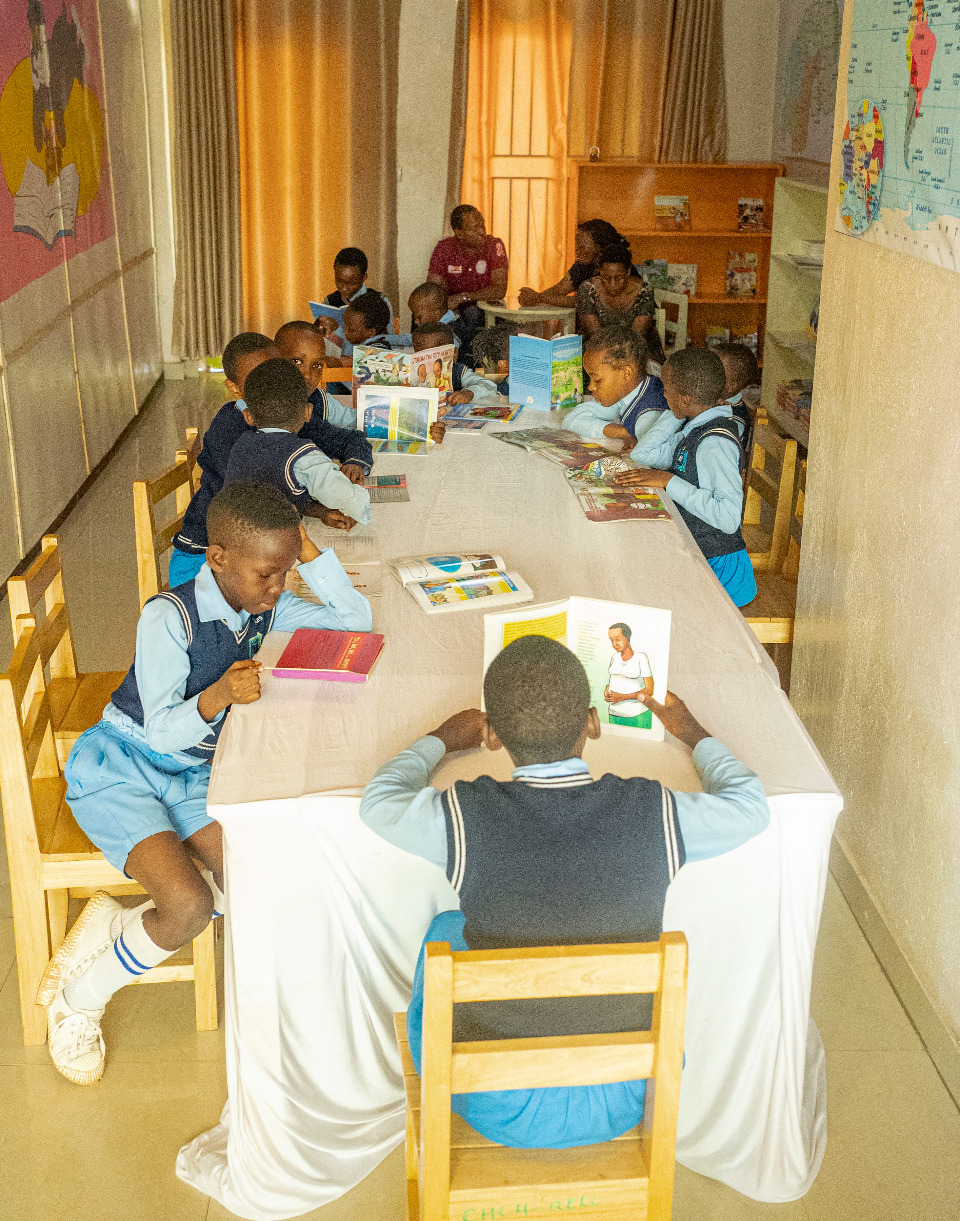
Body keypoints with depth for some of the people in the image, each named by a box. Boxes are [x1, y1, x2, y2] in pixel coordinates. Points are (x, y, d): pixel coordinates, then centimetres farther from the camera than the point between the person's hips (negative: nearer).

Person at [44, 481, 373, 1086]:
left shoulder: (264, 606, -3)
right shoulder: (169, 617, -22)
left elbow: (356, 620, -3)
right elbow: (161, 730, -21)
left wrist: (307, 548, -14)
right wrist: (218, 696, -42)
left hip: (190, 772, 7)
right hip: (119, 765, -6)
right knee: (191, 904, -25)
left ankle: (112, 925, 5)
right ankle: (77, 1001, 1)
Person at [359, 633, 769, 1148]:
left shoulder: (465, 819, -22)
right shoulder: (656, 815, -19)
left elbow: (379, 800, 2)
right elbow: (749, 803, 4)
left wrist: (441, 739, 20)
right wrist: (694, 734, 22)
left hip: (499, 1109, -1)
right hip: (621, 1104, 1)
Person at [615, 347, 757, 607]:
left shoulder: (715, 442, -22)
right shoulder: (695, 428, 7)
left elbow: (729, 517, -30)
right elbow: (642, 455, 13)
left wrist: (669, 481, -25)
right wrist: (677, 413, 4)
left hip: (717, 566, -9)